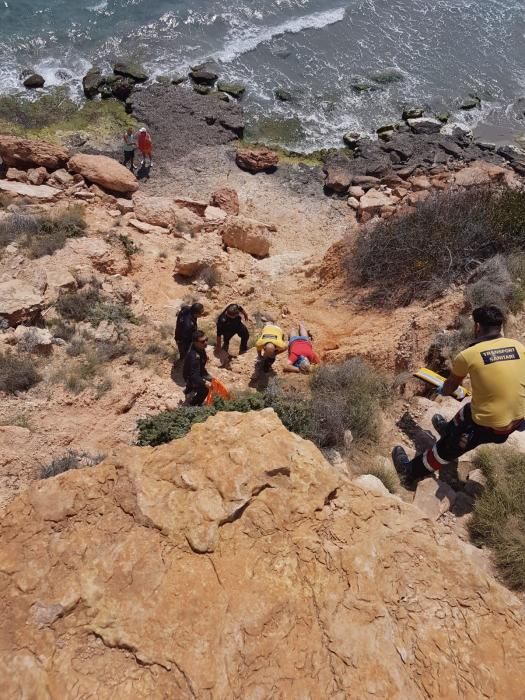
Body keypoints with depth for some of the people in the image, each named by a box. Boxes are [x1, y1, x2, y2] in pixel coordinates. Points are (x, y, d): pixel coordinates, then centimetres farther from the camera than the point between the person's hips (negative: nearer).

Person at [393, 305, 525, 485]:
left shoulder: (468, 355, -15)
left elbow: (450, 386, 4)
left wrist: (444, 391, 28)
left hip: (488, 426, -6)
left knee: (447, 448, 17)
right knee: (468, 411, 35)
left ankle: (411, 472, 38)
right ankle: (449, 429, 65)